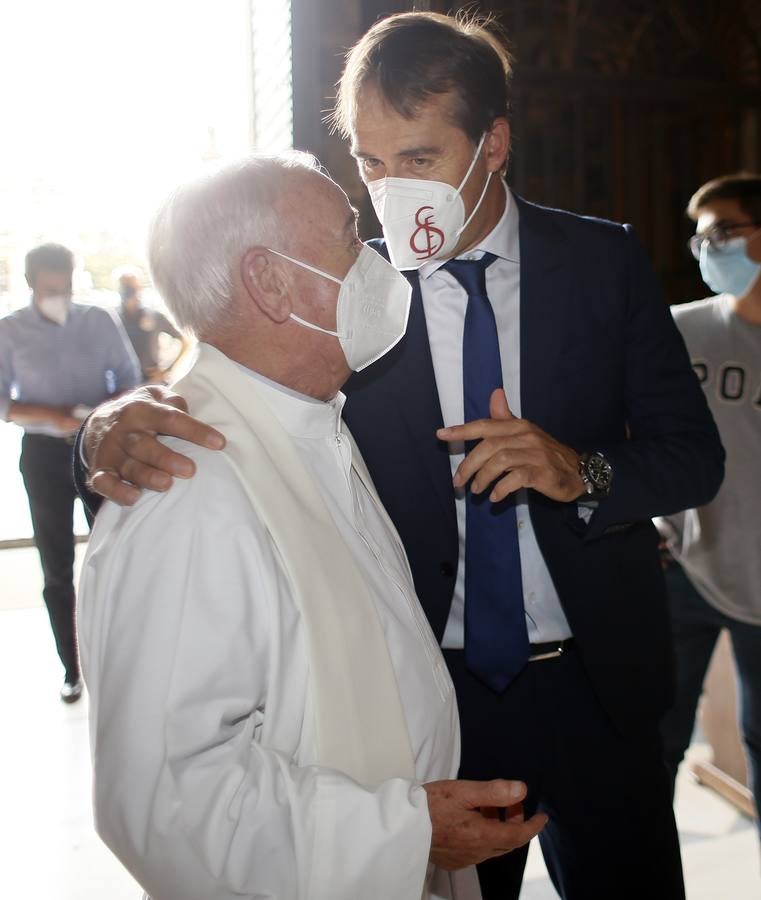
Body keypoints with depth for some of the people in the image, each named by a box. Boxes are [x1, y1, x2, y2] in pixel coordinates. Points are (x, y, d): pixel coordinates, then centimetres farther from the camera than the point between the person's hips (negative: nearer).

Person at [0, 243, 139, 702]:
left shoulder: (99, 321, -2)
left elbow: (129, 378, 2)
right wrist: (52, 418, -22)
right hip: (45, 454, -1)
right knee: (57, 568, 6)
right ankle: (71, 667, 19)